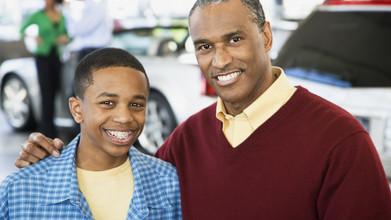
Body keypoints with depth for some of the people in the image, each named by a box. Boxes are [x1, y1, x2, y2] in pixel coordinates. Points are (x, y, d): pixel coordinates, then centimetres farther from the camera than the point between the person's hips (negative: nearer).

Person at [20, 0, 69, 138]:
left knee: (53, 92, 5)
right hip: (42, 56, -4)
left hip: (56, 57, 4)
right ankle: (48, 130, -11)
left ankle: (44, 127, 17)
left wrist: (64, 39, -5)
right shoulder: (38, 15, -1)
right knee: (46, 93, -11)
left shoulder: (61, 17, 9)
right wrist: (33, 37, -16)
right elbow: (22, 31, 4)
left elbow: (65, 34, 18)